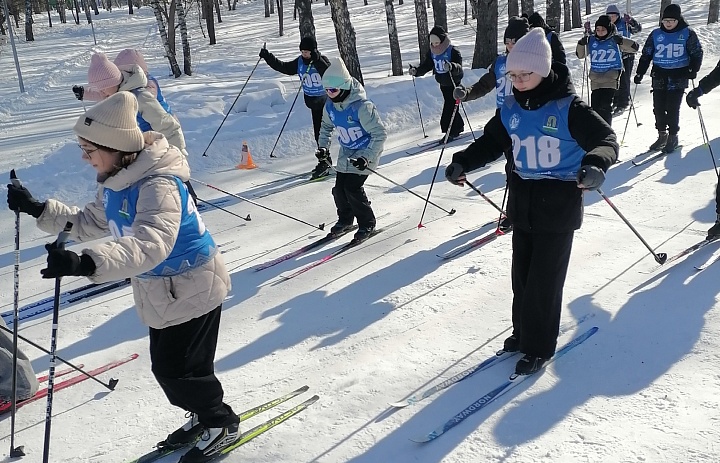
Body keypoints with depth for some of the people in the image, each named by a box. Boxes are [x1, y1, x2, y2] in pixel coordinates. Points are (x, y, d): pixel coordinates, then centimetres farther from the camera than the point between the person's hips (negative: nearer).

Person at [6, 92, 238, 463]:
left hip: (193, 289, -9)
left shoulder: (159, 184, -30)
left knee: (177, 369, 0)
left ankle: (222, 423, 24)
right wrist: (38, 209, 3)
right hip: (159, 291, 9)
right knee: (165, 366, 16)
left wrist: (86, 263, -56)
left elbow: (150, 245, -45)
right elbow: (88, 224, 15)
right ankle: (203, 416, 38)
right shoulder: (114, 183, 1)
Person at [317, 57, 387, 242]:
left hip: (365, 153, -6)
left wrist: (367, 157, -29)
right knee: (339, 188, 2)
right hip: (346, 153, 7)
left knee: (352, 188, -15)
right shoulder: (330, 105, -7)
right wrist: (323, 147, 3)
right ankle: (345, 220, 29)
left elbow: (380, 134, -24)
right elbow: (326, 126, 16)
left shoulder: (361, 106, -29)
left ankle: (367, 224, 6)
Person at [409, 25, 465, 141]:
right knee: (450, 107, 16)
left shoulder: (453, 51, -20)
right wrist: (416, 71, -17)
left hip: (454, 84, -7)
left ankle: (449, 131, -2)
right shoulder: (432, 52, 0)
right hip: (443, 84, 7)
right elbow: (426, 65, 2)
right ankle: (459, 127, 32)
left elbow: (459, 67, -31)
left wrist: (451, 66, -53)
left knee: (450, 107, -10)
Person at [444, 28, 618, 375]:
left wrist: (595, 165, -38)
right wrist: (463, 162, -4)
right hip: (523, 204, 6)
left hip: (558, 207, -5)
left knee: (544, 279, 0)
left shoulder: (568, 107, -15)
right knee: (521, 274, 15)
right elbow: (491, 142, 11)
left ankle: (539, 347, 16)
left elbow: (605, 139, -17)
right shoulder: (511, 108, 2)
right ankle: (524, 332, 33)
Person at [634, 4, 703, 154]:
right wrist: (639, 73, 5)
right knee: (658, 108, 3)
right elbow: (646, 55, 10)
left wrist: (692, 70, -13)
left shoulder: (687, 34, -1)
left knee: (672, 109, -7)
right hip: (659, 77, 3)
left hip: (678, 77, -3)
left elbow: (697, 53, 2)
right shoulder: (656, 34, 5)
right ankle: (662, 135, 21)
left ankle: (673, 137, 8)